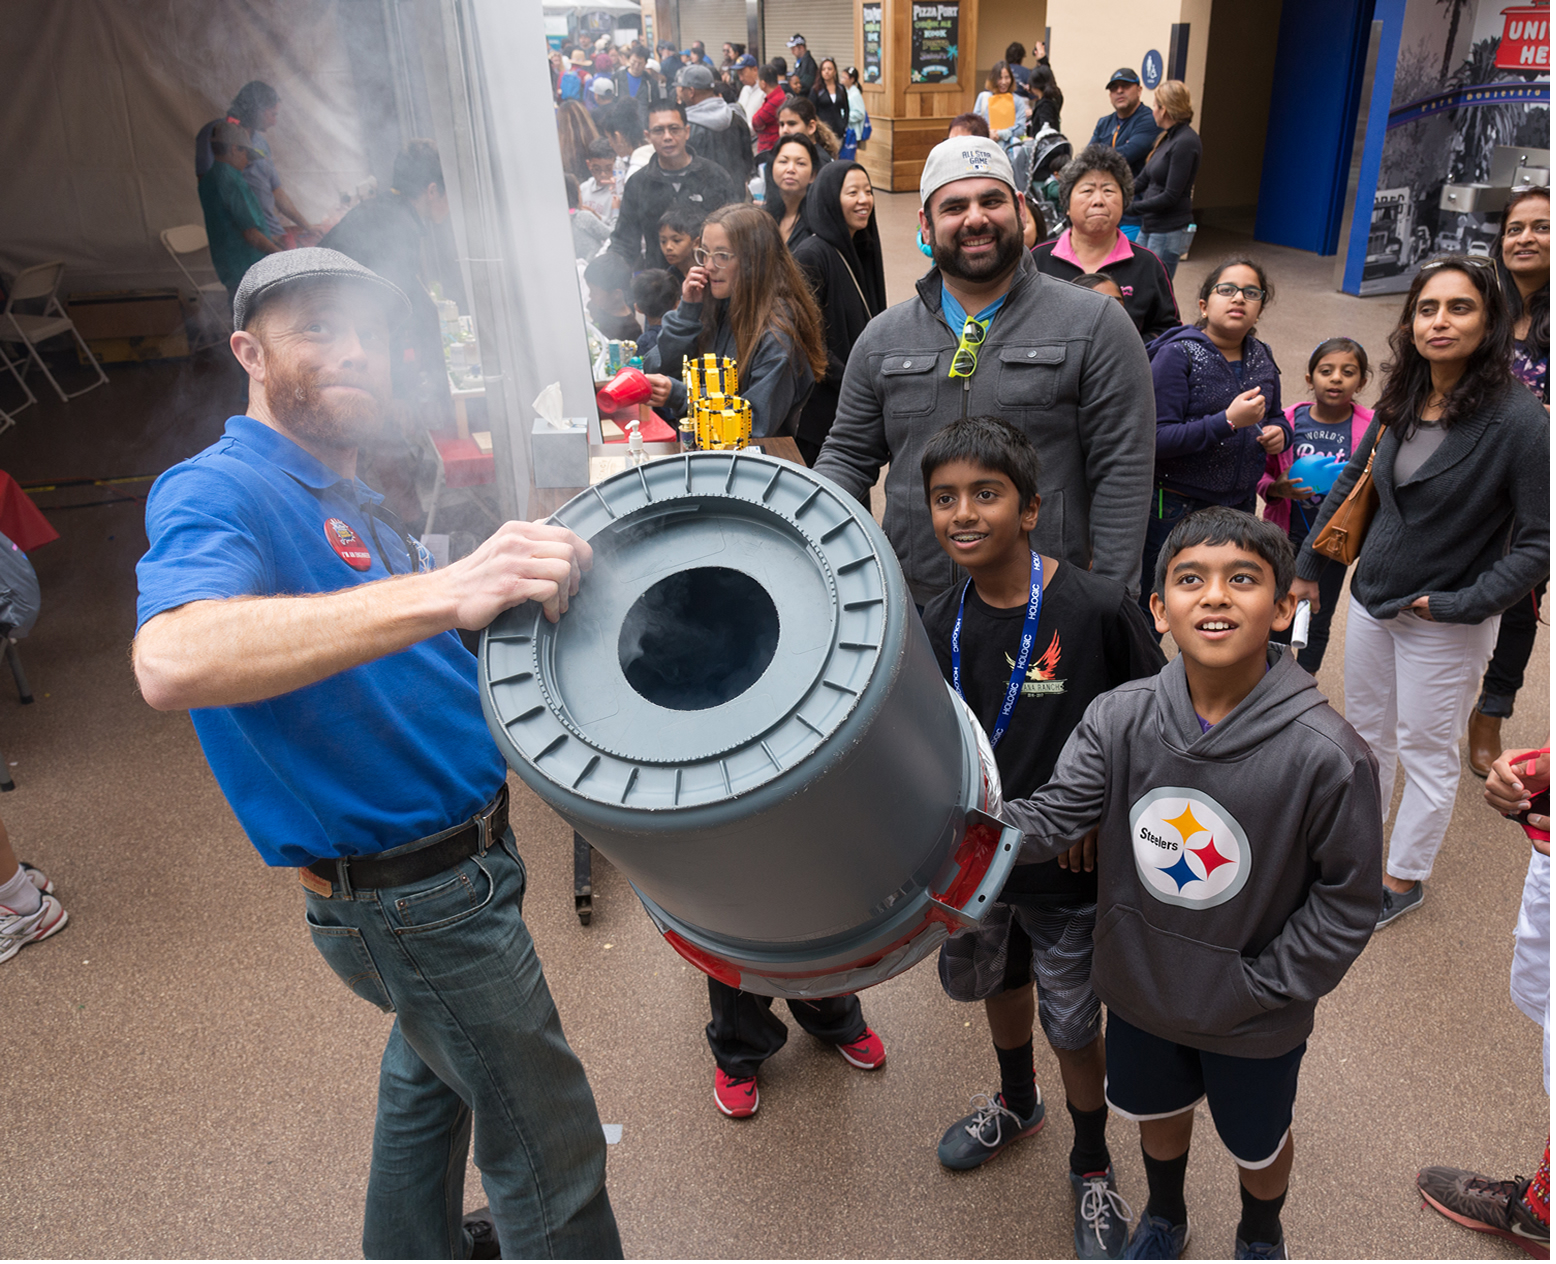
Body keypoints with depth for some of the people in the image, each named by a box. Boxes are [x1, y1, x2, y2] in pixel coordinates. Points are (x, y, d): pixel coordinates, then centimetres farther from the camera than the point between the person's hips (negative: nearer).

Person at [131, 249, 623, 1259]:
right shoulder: (218, 493, -20)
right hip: (412, 898, -10)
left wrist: (524, 577, 4)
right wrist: (446, 589, -51)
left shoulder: (352, 499, 10)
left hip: (448, 860, 10)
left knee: (433, 1068, 30)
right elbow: (173, 663, -41)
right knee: (551, 1157, 3)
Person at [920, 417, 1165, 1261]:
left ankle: (1092, 1166, 42)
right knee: (997, 983, 27)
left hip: (1070, 871, -4)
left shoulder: (1099, 609, -22)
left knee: (1074, 1025, 13)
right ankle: (1015, 1104, 57)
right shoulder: (940, 624, -7)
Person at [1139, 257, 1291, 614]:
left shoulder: (1262, 357, 8)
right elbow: (1156, 438, -21)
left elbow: (1274, 417, 25)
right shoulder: (1177, 354, -12)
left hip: (1239, 505, 6)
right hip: (1176, 506, -6)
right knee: (1149, 612, 4)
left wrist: (1279, 432, 0)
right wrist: (1228, 421, -28)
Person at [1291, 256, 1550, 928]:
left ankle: (1405, 878, 31)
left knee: (1426, 753, 11)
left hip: (1445, 625, -6)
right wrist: (1308, 565, 14)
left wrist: (1459, 605, -19)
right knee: (1367, 732, 20)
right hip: (1370, 598, 6)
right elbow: (1352, 482, 12)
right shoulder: (1399, 403, -2)